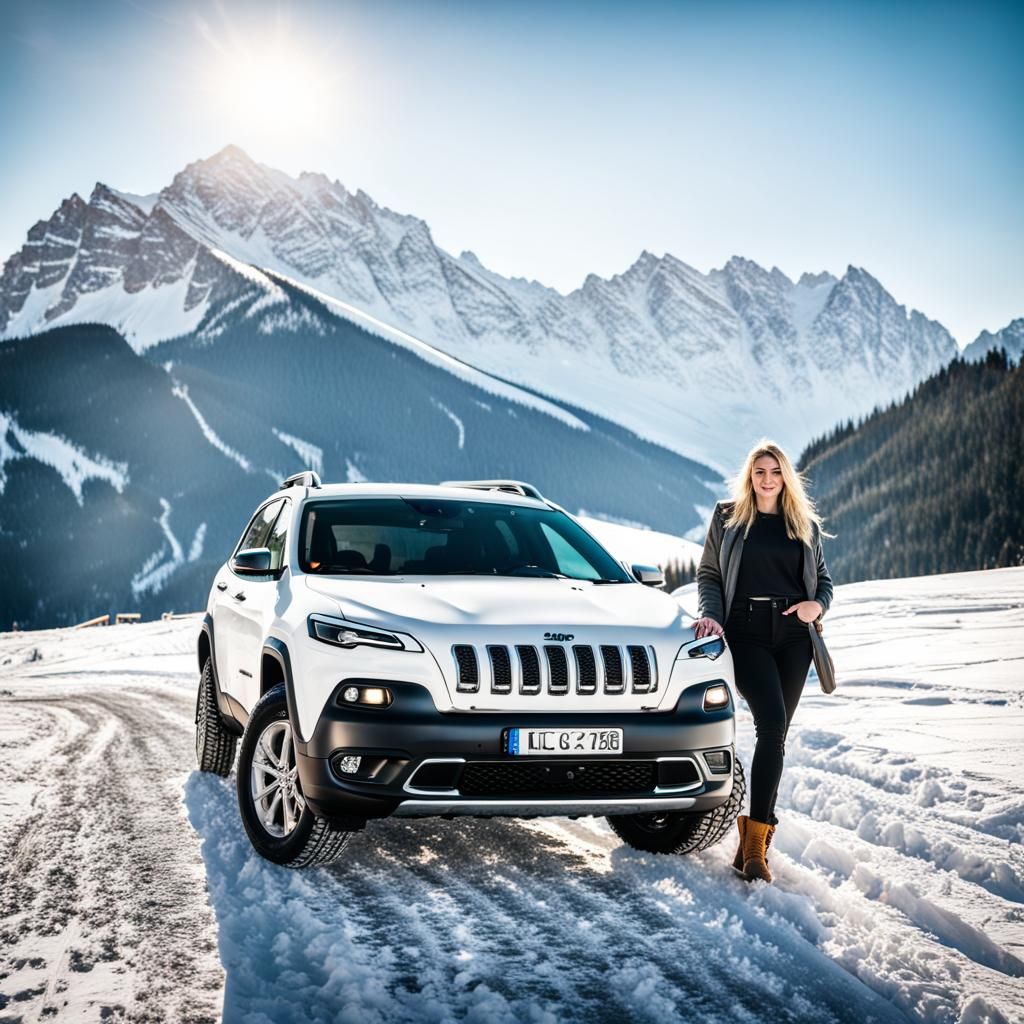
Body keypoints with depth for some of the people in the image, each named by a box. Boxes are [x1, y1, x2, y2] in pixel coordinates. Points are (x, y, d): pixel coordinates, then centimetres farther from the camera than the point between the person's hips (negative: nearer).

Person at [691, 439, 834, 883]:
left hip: (793, 635, 4)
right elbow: (708, 574, 10)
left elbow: (823, 578, 20)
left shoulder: (806, 525, 15)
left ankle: (753, 832, 5)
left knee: (775, 732, 0)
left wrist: (817, 604, -2)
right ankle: (756, 841, -17)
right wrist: (711, 614, -7)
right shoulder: (727, 518, 9)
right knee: (772, 724, -19)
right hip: (746, 633, -3)